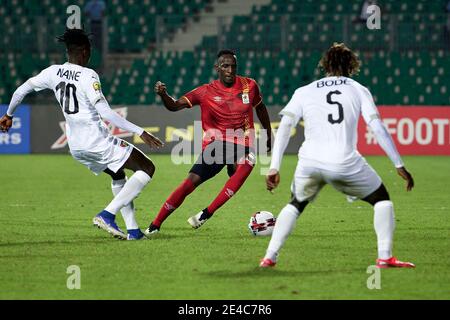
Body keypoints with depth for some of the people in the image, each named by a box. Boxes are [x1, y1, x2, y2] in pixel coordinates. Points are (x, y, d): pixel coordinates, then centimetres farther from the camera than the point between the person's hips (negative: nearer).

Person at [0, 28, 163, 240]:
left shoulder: (53, 72, 5)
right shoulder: (88, 76, -15)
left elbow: (21, 90, 14)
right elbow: (106, 113, -23)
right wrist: (140, 132, -23)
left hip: (75, 146, 8)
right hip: (97, 141, -8)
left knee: (118, 175, 29)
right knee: (147, 168, -1)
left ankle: (132, 229, 20)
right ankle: (108, 214, -11)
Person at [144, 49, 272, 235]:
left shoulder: (249, 86, 3)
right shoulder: (206, 92, -2)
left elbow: (260, 108, 22)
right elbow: (175, 106, -6)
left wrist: (269, 136, 28)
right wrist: (163, 95, -27)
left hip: (242, 145, 0)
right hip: (215, 144, 0)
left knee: (244, 167, -34)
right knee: (191, 182, -13)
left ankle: (207, 213, -30)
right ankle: (155, 225, 0)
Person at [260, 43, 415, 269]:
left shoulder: (304, 92, 17)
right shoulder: (358, 90, 14)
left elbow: (284, 127, 5)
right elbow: (378, 128, 5)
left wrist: (274, 168, 3)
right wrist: (399, 166, 6)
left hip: (309, 163, 2)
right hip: (345, 163, -2)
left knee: (295, 205, 28)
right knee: (381, 199, 20)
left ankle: (269, 257, 16)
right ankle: (385, 257, 8)